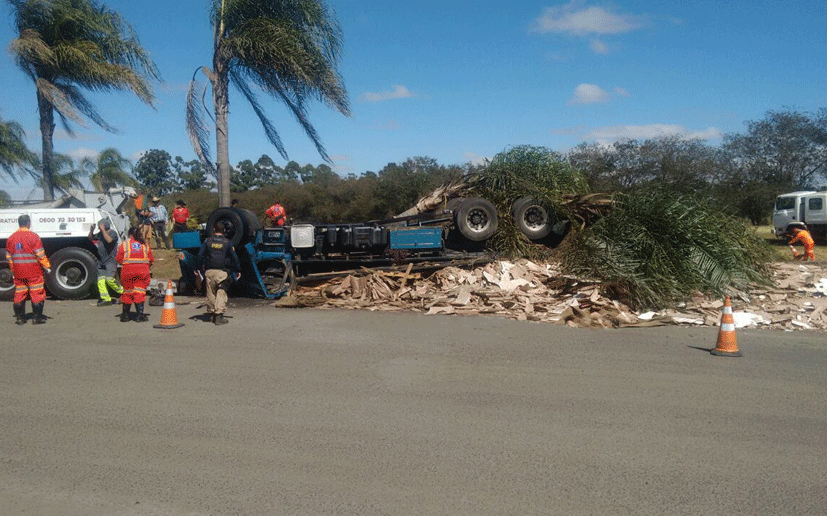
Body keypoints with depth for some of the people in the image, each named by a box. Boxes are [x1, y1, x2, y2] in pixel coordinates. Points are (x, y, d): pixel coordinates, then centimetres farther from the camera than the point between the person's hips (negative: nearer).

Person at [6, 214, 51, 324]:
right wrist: (47, 266, -5)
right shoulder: (33, 236, -11)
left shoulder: (11, 238, 8)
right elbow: (40, 254, -12)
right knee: (37, 293, 1)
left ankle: (20, 317, 15)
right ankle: (37, 317, 2)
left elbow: (9, 257, 14)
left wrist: (13, 270, 22)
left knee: (19, 293, 12)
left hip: (18, 271, 5)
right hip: (33, 270, -5)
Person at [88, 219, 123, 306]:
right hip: (101, 261, 8)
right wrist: (91, 230, 8)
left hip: (110, 260, -8)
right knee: (100, 279, 1)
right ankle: (106, 298, 3)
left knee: (109, 279, -17)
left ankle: (123, 292, 3)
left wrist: (103, 230, -24)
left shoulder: (113, 233, -8)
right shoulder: (100, 234, 14)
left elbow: (109, 240, -28)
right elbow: (91, 238, 26)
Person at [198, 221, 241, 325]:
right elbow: (234, 257, 5)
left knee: (210, 293, 13)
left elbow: (200, 256, 6)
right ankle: (219, 316, -10)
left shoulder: (207, 241, 5)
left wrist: (202, 267, 19)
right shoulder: (227, 242, 0)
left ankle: (211, 314, 22)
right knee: (221, 293, -2)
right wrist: (238, 270, 14)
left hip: (209, 271, 3)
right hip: (222, 271, -3)